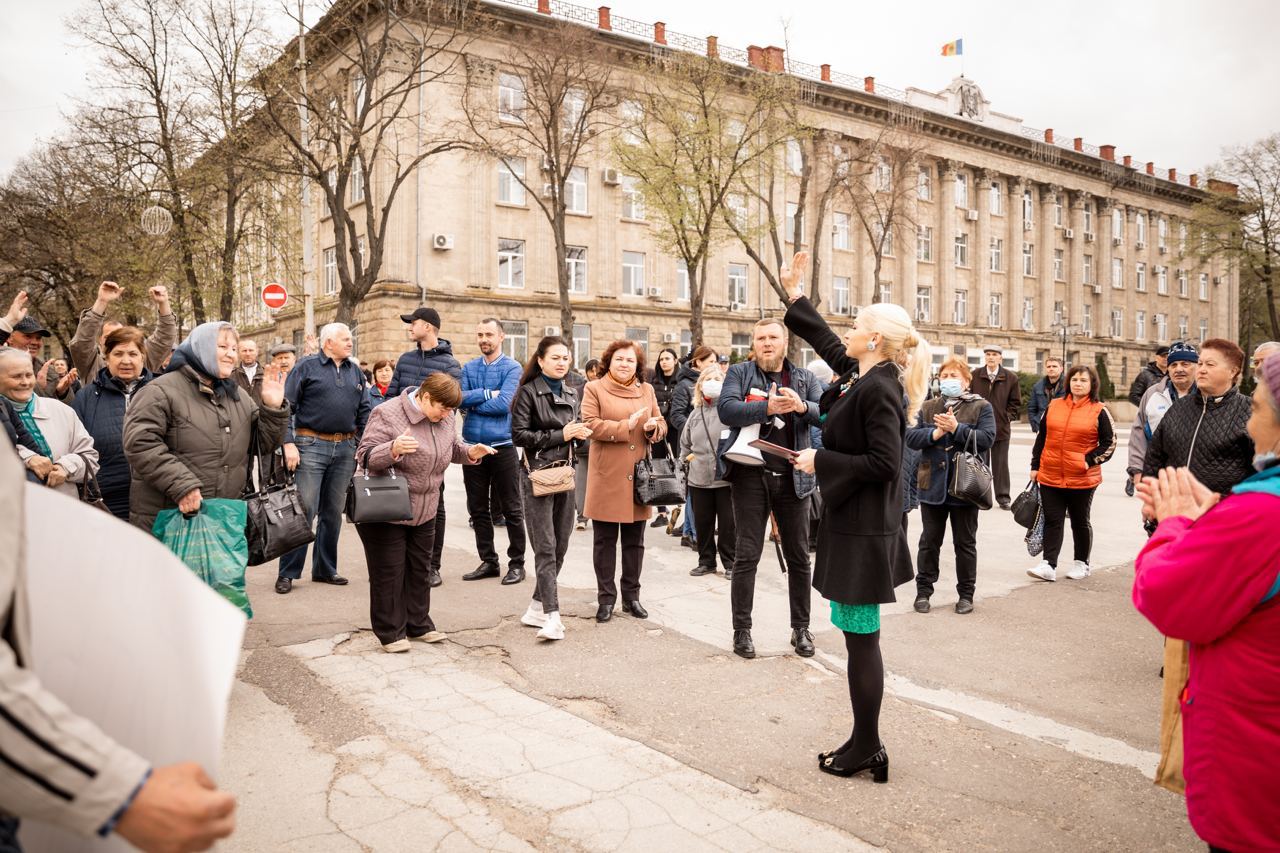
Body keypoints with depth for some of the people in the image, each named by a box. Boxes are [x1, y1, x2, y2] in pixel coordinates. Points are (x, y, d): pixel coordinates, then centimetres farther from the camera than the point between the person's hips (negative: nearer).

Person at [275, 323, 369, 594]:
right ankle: (288, 572, 3)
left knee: (333, 511, 11)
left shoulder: (355, 371, 14)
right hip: (311, 446, -5)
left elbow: (364, 411, 15)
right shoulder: (306, 366, -1)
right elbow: (287, 406, -6)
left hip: (345, 448, 5)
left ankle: (325, 569, 21)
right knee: (304, 510, -6)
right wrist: (289, 443, -14)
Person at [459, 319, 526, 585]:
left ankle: (516, 563, 13)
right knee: (478, 509, 11)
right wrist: (488, 393, -14)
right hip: (473, 446, 5)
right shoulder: (468, 368, 9)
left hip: (503, 446, -5)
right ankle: (488, 561, 23)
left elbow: (503, 404, -17)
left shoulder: (512, 368, -4)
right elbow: (459, 398, -6)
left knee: (511, 509, 3)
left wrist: (472, 402, -8)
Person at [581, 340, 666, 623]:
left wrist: (654, 427, -7)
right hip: (607, 477, -4)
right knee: (605, 540, 4)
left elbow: (661, 425, 16)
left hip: (639, 477, 4)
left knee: (635, 541, 10)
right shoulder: (594, 388, 0)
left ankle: (631, 596, 22)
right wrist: (626, 426, -16)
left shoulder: (646, 390, 14)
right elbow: (590, 425, -10)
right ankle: (606, 598, 14)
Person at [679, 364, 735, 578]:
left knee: (727, 522, 3)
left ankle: (730, 563, 16)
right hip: (699, 478, 5)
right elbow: (685, 442, 26)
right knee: (702, 522, 12)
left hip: (726, 477, -5)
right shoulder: (696, 413, 12)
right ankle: (706, 561, 25)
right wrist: (688, 457, 14)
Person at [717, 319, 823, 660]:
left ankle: (801, 628, 25)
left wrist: (802, 406, -23)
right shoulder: (739, 372, 3)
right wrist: (768, 407, -25)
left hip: (794, 477, 2)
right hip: (751, 475, -2)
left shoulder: (804, 378, 9)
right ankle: (742, 630, 15)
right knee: (746, 557, 3)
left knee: (799, 557, 11)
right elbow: (726, 410, -13)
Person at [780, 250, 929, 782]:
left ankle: (866, 747, 14)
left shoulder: (879, 390, -18)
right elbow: (827, 343, 27)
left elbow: (882, 464, -24)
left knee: (861, 638, 0)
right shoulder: (860, 375, 9)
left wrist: (820, 461, -16)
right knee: (855, 634, 15)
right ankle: (865, 743, 26)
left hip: (863, 532, -10)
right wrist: (796, 295, 30)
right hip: (853, 525, 10)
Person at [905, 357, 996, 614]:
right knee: (929, 541, 10)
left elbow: (986, 439, -15)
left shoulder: (981, 407, -1)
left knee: (965, 543, 9)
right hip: (933, 485, 3)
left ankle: (966, 594, 21)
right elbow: (911, 437, -3)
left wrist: (956, 428, -21)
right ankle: (923, 590, 20)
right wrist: (935, 433, -18)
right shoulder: (928, 408, 7)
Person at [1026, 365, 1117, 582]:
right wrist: (1035, 466, 11)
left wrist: (1089, 460, -13)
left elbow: (1109, 443, -1)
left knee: (1080, 522, 12)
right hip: (1050, 477, 3)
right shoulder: (1054, 406, 6)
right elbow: (1041, 437, 12)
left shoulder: (1099, 411, -3)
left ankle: (1081, 563, 26)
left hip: (1082, 479, -2)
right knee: (1052, 521, 2)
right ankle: (1049, 565, 2)